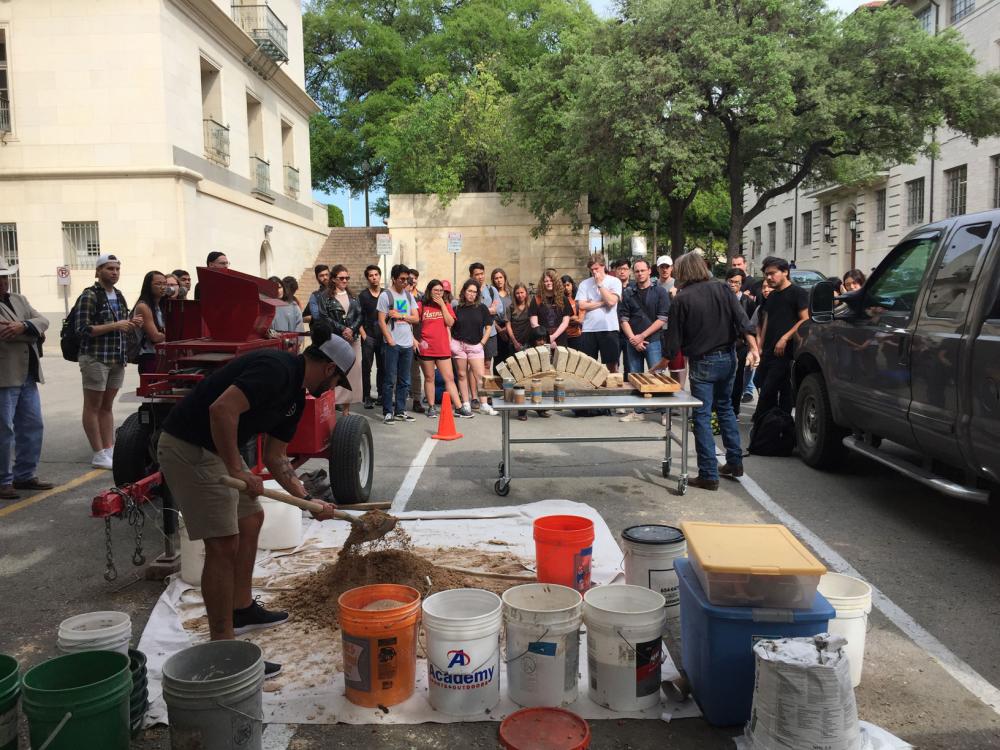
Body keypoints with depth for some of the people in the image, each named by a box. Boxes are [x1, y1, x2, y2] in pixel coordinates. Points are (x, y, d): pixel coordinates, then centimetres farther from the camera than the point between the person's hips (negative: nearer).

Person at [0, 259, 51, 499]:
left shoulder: (19, 300, 17)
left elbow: (43, 321, 2)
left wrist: (23, 327, -15)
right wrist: (33, 331, -12)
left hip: (28, 376, 7)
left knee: (32, 427, 12)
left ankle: (25, 475, 23)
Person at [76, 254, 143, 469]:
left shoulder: (118, 296, 13)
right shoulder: (89, 296, -8)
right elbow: (83, 329, -14)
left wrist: (133, 324, 1)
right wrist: (115, 325, -20)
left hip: (117, 358, 7)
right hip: (95, 358, -7)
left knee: (107, 406, 12)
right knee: (93, 407, 2)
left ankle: (109, 450, 16)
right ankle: (99, 455, 4)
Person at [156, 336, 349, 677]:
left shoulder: (296, 395, 11)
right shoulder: (276, 368, -19)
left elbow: (275, 457, 18)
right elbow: (222, 409, -31)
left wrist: (308, 500, 12)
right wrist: (236, 470, -25)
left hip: (217, 449, 11)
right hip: (188, 448, -11)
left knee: (251, 519, 20)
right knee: (224, 544, -9)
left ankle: (241, 608, 35)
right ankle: (222, 647, 1)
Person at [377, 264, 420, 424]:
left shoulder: (409, 295, 14)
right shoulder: (385, 295, -3)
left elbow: (416, 319, 8)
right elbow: (381, 321, -7)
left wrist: (400, 315, -6)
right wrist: (390, 340, -13)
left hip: (407, 344, 5)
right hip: (392, 344, -5)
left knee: (404, 381, 9)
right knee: (390, 380, -3)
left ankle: (400, 411, 16)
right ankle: (387, 412, 5)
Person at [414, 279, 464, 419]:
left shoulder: (446, 305, 10)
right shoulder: (421, 305, 2)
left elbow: (450, 323, -4)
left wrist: (442, 305, -6)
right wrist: (414, 340, -7)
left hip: (443, 348, 2)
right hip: (426, 348, -2)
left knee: (449, 378, 1)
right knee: (429, 378, 8)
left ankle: (459, 407, 1)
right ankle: (431, 407, 16)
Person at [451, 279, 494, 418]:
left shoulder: (482, 308, 2)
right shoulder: (457, 308, 3)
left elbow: (488, 328, 4)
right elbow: (449, 327, 7)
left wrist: (482, 343, -2)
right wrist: (450, 343, -3)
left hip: (475, 346, 0)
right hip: (458, 344, 0)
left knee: (480, 375, -5)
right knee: (462, 374, 5)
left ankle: (484, 404, 2)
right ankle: (465, 404, 12)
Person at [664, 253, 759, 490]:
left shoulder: (681, 299, -9)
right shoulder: (722, 289, 2)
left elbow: (674, 340, -7)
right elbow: (742, 321, -7)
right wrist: (753, 348, -10)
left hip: (702, 363, -5)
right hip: (728, 358, 5)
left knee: (702, 417, 1)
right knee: (725, 408, 22)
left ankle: (709, 475, 2)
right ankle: (735, 463, 27)